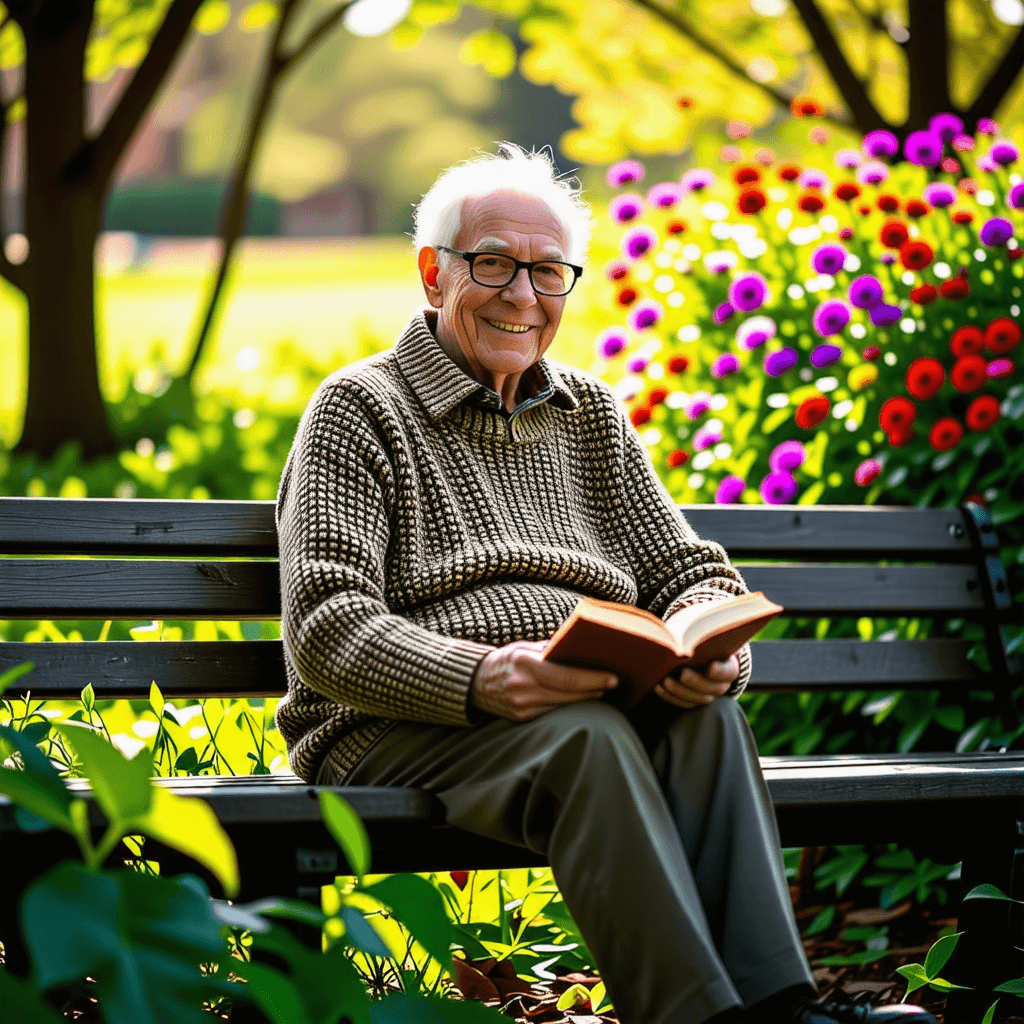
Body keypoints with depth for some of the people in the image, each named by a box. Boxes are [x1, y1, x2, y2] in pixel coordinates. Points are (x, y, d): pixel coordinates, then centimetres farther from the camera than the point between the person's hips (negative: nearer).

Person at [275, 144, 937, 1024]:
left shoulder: (591, 415, 25)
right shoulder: (360, 410, 6)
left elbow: (689, 571, 18)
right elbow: (328, 628, -6)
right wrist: (479, 677, -25)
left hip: (600, 700, 5)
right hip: (402, 727, -4)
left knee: (708, 720, -29)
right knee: (584, 738, -35)